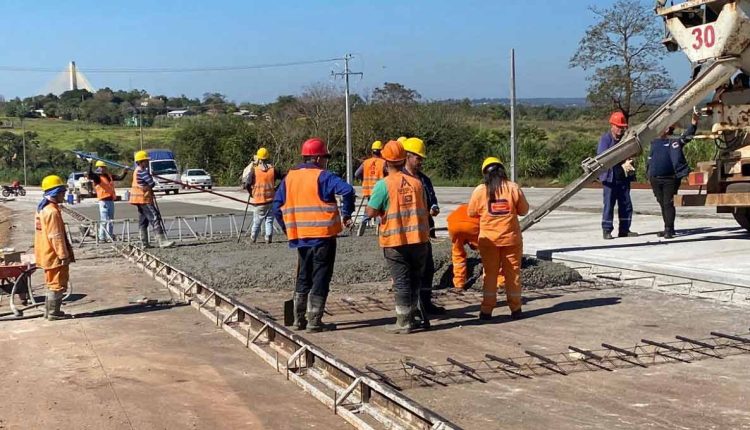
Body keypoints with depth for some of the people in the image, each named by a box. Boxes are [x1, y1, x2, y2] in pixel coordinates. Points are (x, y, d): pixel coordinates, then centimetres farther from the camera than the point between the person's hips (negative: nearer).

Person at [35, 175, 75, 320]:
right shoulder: (53, 211, -21)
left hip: (47, 254, 10)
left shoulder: (42, 208, 11)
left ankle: (49, 310, 26)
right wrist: (64, 255, -18)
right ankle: (53, 312, 5)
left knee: (52, 283, 19)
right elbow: (56, 237, -23)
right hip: (54, 255, -10)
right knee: (58, 284, -1)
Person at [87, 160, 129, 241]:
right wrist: (90, 164, -28)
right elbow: (89, 175, -24)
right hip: (104, 200, -7)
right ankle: (102, 237, -5)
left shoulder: (109, 176, 16)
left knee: (110, 219, 16)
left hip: (111, 200, 7)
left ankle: (111, 235, 26)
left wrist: (125, 172, 11)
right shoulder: (97, 176, -5)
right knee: (104, 220, -9)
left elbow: (120, 177, 23)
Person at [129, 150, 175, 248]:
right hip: (144, 198, -11)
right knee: (154, 218, -14)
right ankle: (162, 241, -19)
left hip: (139, 199, 11)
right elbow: (152, 183, -18)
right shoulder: (142, 171, -16)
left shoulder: (137, 171, 16)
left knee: (143, 220, 13)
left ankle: (144, 243, 16)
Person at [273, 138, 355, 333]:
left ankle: (299, 319, 21)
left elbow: (277, 206, 8)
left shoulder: (289, 177, 9)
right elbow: (347, 190, -25)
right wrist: (346, 214, -13)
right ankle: (314, 321, 3)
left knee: (303, 278, 18)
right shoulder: (322, 176, -10)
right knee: (320, 279, 2)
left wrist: (287, 228, 14)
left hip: (300, 236, 6)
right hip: (323, 235, -6)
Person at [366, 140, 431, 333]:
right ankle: (413, 317, 22)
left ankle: (403, 322, 6)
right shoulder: (416, 182, 3)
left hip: (395, 241, -4)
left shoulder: (383, 184, -12)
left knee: (401, 281, 2)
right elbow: (425, 210, 9)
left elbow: (371, 212, -13)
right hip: (419, 238, 4)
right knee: (416, 279, 15)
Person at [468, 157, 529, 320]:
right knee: (513, 273, 9)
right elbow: (524, 210, 3)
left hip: (488, 239, 0)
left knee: (490, 273, 8)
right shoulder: (513, 188, -6)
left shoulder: (480, 190, -6)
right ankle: (515, 309, 14)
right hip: (511, 238, 0)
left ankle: (487, 310, 8)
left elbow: (471, 212, 4)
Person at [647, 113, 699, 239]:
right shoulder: (655, 142, 14)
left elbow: (687, 136, -17)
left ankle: (669, 230, -3)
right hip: (655, 179, 5)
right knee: (662, 204, 13)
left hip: (670, 179, -5)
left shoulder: (674, 140, -1)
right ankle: (668, 228, 23)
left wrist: (693, 124, -32)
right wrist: (648, 172, 18)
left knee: (668, 203, -7)